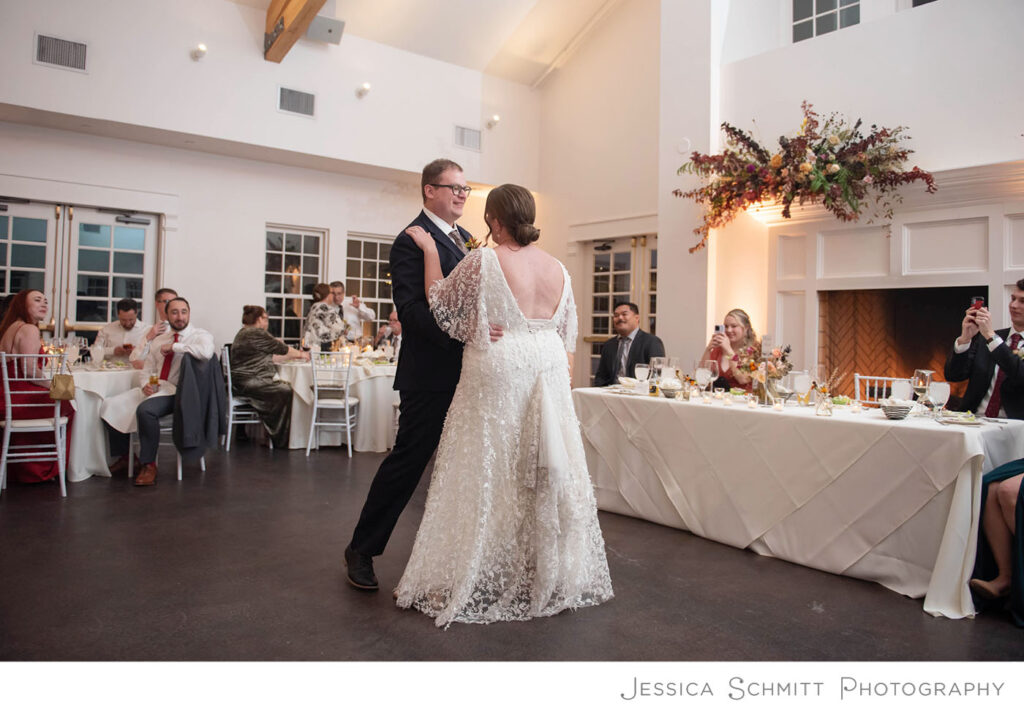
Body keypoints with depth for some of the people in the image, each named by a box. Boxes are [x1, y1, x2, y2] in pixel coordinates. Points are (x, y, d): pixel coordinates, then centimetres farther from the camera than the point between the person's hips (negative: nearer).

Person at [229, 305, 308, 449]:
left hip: (246, 381, 11)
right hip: (247, 382, -11)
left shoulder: (245, 333, 21)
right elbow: (282, 348, -4)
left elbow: (269, 357, 20)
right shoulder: (255, 334, -12)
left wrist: (295, 354, 20)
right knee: (285, 391, -17)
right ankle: (280, 439, -9)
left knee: (285, 387, 1)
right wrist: (300, 354, 12)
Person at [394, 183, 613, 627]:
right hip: (549, 376, 5)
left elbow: (440, 303, 1)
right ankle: (550, 577, 28)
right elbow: (567, 338, 11)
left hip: (497, 380, -5)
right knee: (544, 476, 14)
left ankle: (478, 585, 16)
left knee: (489, 478, 4)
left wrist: (429, 249, 9)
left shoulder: (483, 262, -11)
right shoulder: (558, 269, 6)